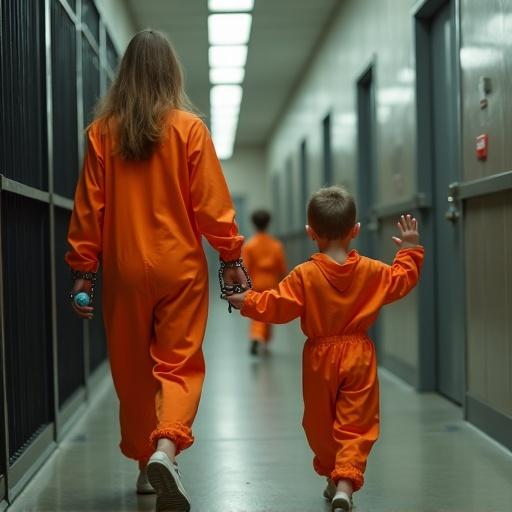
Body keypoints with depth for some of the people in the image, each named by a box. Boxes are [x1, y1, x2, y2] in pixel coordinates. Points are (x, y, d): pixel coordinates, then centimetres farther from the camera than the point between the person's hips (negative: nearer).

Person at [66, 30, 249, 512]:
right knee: (179, 364, 3)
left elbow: (88, 208, 0)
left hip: (124, 271, 2)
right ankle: (165, 448, -21)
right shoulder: (188, 128, -4)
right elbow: (211, 202, -4)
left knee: (132, 369, 14)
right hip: (180, 268, -1)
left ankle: (145, 462, 26)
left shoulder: (102, 132, -1)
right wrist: (231, 259, 4)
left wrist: (83, 271, 5)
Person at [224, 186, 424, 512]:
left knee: (321, 423, 17)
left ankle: (332, 477, 32)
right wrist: (410, 250, 22)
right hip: (359, 355, 1)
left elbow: (277, 306, -12)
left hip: (320, 357, -1)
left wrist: (246, 302, 0)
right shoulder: (372, 271, -3)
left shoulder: (304, 276, -11)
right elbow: (402, 281, 10)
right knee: (356, 424, 1)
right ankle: (345, 484, -16)